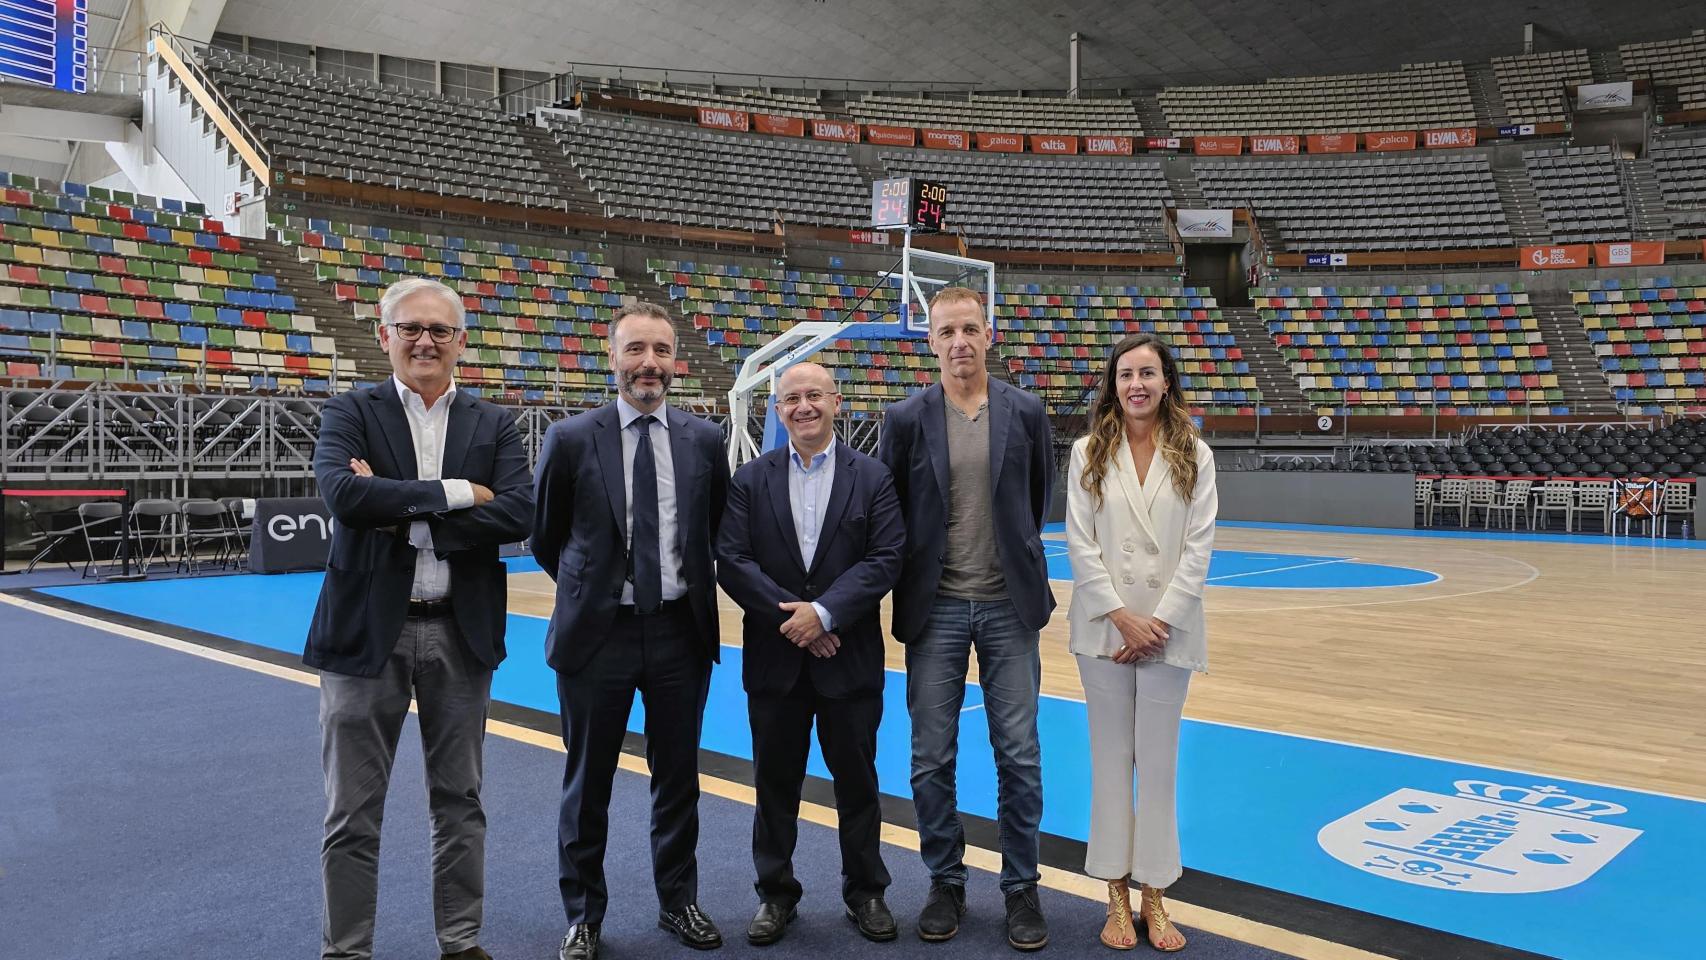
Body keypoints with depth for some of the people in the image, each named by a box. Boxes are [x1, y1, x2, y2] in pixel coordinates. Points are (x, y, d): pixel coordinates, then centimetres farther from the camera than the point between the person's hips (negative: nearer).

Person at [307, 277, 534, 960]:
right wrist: (455, 493, -17)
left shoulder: (494, 426, 5)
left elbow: (517, 515, -11)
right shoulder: (350, 413, 0)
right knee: (353, 813, 7)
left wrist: (405, 515, -17)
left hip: (461, 633, 2)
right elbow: (344, 495, -19)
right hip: (368, 630, -2)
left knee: (460, 801, 14)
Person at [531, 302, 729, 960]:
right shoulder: (571, 439, -7)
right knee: (588, 783, 10)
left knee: (678, 777, 14)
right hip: (597, 633, -2)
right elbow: (545, 536, 6)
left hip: (680, 632, 2)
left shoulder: (705, 440, 0)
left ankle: (678, 902, 32)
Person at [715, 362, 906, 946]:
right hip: (774, 658, 1)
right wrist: (791, 616, -15)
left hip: (850, 657, -1)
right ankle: (776, 893, 27)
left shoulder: (872, 477, 0)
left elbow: (885, 559, -8)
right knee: (776, 781, 11)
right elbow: (732, 563, -5)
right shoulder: (750, 480, 3)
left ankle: (865, 891, 28)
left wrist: (823, 612, -18)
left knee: (856, 779, 11)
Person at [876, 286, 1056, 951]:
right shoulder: (906, 419, -2)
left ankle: (1021, 888, 21)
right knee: (932, 759, 6)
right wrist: (910, 580, 7)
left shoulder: (1025, 412, 1)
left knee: (1019, 756, 5)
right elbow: (887, 509, 6)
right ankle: (946, 884, 23)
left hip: (1009, 605, 1)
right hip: (936, 609, 0)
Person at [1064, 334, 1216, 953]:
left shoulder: (1194, 455, 2)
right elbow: (1080, 544, -3)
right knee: (1111, 758, 8)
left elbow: (1198, 547, -2)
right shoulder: (1089, 454, 1)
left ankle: (1154, 894, 20)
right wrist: (1121, 616, -11)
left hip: (1168, 628, 0)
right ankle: (1117, 893, 19)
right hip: (1104, 626, 0)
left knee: (1158, 761, 7)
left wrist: (1160, 621, -10)